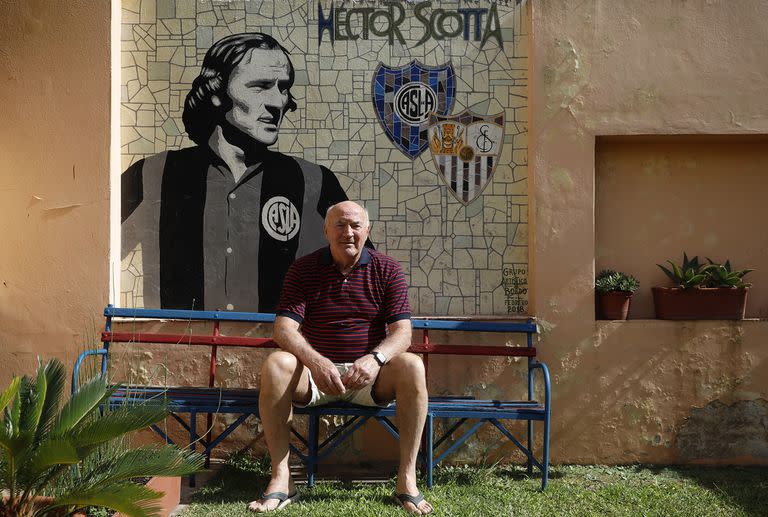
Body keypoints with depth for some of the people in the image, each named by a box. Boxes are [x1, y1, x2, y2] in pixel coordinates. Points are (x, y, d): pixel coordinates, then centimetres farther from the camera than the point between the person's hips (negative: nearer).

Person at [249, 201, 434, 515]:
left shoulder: (387, 271, 2)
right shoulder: (303, 270, 2)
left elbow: (402, 332, -8)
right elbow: (284, 328, -9)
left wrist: (375, 359, -32)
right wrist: (315, 361, -31)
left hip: (369, 378, 0)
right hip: (315, 372, 0)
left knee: (412, 366, -30)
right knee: (275, 364, -30)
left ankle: (407, 481, -24)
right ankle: (281, 479, -24)